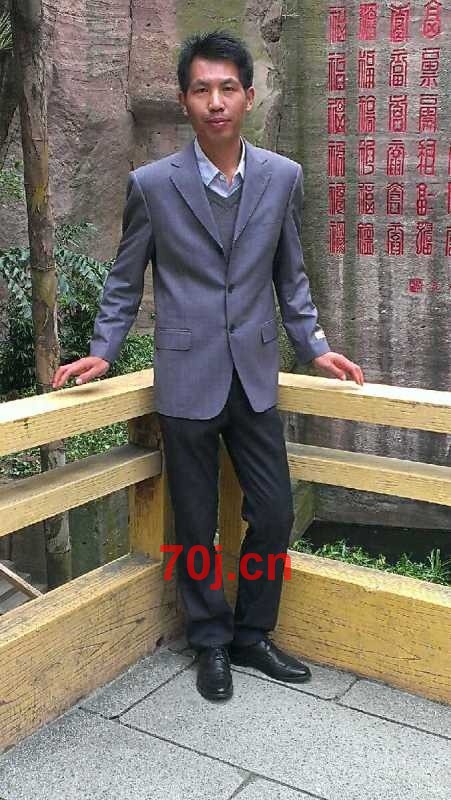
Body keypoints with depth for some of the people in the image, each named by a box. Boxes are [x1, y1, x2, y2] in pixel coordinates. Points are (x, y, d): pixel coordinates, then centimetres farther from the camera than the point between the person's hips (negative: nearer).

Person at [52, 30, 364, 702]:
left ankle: (252, 635, 29)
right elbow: (125, 281, 5)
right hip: (187, 382, -2)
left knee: (274, 514, 6)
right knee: (196, 525, 8)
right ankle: (211, 642, 30)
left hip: (255, 377, 3)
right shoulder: (152, 184, -5)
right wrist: (103, 352, -4)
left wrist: (314, 347, 8)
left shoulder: (283, 177, 2)